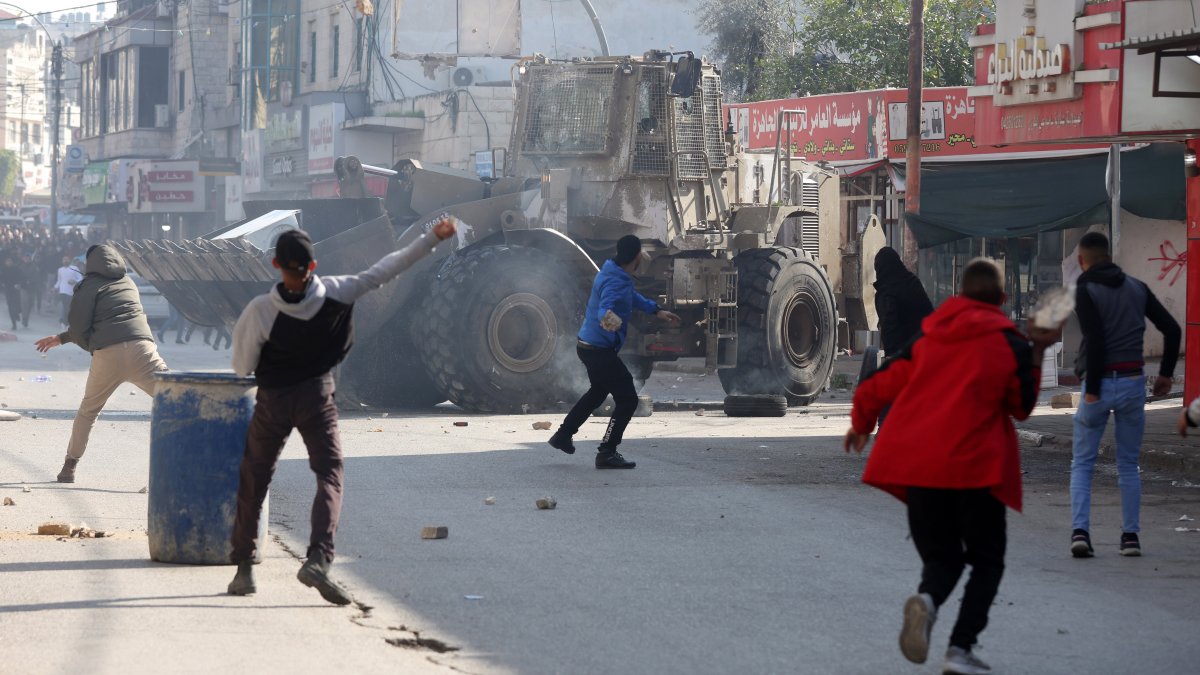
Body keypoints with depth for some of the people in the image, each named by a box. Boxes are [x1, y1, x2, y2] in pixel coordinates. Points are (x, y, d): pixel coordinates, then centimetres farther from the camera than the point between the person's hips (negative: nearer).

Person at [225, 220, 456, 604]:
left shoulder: (259, 311, -18)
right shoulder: (336, 293, -14)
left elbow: (242, 368, -10)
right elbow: (383, 271, -7)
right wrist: (432, 239, 0)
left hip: (271, 401, -1)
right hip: (317, 396, 1)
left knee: (253, 483, 13)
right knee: (330, 476, 0)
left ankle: (243, 566, 17)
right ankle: (318, 558, -22)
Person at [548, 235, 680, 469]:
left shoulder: (616, 275, 7)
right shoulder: (616, 282, -25)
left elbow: (633, 297, 27)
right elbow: (605, 307, -43)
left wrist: (656, 310, 32)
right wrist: (608, 318, -65)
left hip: (588, 346, 11)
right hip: (600, 350, -11)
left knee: (599, 391, 32)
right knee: (628, 400, -6)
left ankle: (563, 436, 40)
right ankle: (607, 453, -7)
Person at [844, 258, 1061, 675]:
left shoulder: (927, 337, 10)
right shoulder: (1011, 344, 1)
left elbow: (878, 385, 11)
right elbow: (1022, 407, 12)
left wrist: (861, 425, 29)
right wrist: (1037, 354, 18)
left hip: (916, 464, 3)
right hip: (974, 466, -3)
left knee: (941, 555, 15)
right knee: (986, 559, 13)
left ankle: (926, 599, -22)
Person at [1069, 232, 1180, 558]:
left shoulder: (1085, 291, -6)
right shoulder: (1136, 288, 10)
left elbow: (1094, 341, -16)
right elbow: (1172, 329, 9)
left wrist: (1091, 391, -13)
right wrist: (1166, 373, 17)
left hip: (1100, 384, -4)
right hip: (1133, 383, 4)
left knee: (1082, 463, 6)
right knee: (1129, 464, 13)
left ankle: (1080, 531, -9)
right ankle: (1131, 536, 10)